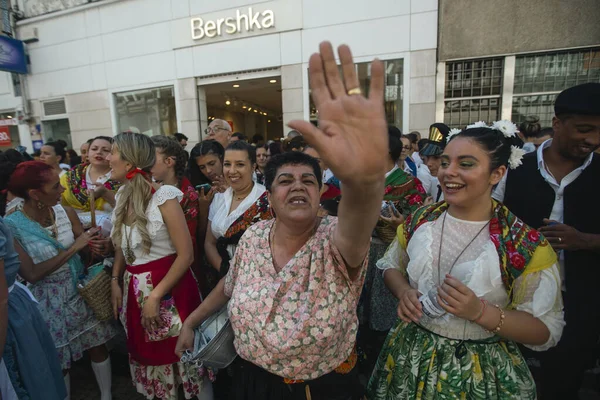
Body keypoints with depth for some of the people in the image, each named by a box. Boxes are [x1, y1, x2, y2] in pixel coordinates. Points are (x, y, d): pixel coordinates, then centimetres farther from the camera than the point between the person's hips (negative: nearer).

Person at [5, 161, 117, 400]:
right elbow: (31, 274, -21)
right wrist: (73, 249, -23)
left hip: (80, 291, 4)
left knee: (97, 345, 15)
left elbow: (85, 248, 0)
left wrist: (95, 244, -23)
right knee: (59, 360, 15)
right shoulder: (12, 226, -18)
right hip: (49, 302, -3)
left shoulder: (66, 212, -8)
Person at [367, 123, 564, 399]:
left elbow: (547, 330, -10)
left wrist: (481, 312, -26)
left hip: (479, 373, -3)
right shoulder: (420, 220, -7)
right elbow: (391, 266, 6)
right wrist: (404, 292, -15)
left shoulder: (527, 246, -16)